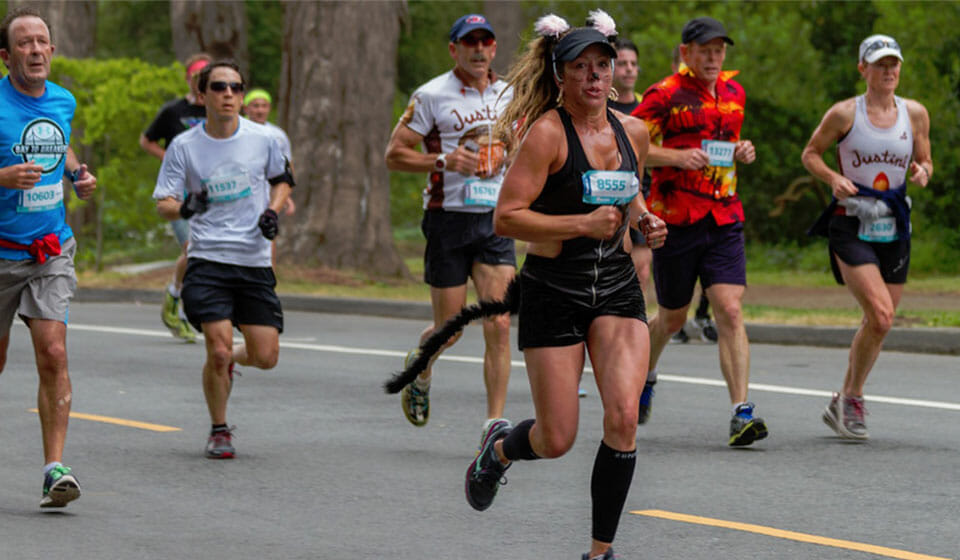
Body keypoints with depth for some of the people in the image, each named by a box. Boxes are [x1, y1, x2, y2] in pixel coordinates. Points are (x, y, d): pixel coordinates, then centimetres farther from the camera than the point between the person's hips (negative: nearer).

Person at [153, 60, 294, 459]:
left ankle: (228, 360, 35)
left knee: (266, 357, -1)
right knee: (218, 350, -12)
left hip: (255, 260, 2)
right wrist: (185, 208, -23)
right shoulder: (184, 147, -2)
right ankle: (219, 431, 10)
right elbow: (163, 204, -1)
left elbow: (282, 179, 19)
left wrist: (272, 212, 0)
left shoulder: (262, 139, 1)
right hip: (207, 260, -2)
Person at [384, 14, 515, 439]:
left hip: (495, 220, 3)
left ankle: (494, 424, -5)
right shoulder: (432, 95, -5)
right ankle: (419, 368, 37)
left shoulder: (508, 96, 9)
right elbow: (394, 155, -5)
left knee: (499, 326, -8)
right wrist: (443, 160, -18)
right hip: (448, 217, -3)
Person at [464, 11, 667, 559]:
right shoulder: (547, 132, -13)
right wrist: (583, 224, -23)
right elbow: (506, 217, -17)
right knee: (557, 440, 0)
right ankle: (498, 449, 37)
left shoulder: (633, 132, 5)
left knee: (623, 417, -15)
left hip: (618, 288, 4)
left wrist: (644, 219, 4)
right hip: (554, 290, -4)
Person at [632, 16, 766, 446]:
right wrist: (676, 157, -21)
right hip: (674, 220, -3)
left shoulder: (734, 92, 12)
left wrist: (742, 152, 6)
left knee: (730, 312, -12)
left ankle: (741, 412, -17)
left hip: (724, 220, 4)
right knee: (672, 319, 9)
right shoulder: (665, 95, -6)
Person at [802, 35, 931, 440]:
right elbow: (810, 154, 5)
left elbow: (924, 161, 15)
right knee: (880, 317, -19)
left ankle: (843, 404, 27)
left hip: (894, 228, 5)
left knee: (878, 323, 8)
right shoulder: (844, 114, -5)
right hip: (851, 227, -5)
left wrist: (922, 172, -8)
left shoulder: (915, 114, 5)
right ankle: (851, 400, -1)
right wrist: (832, 178, -14)